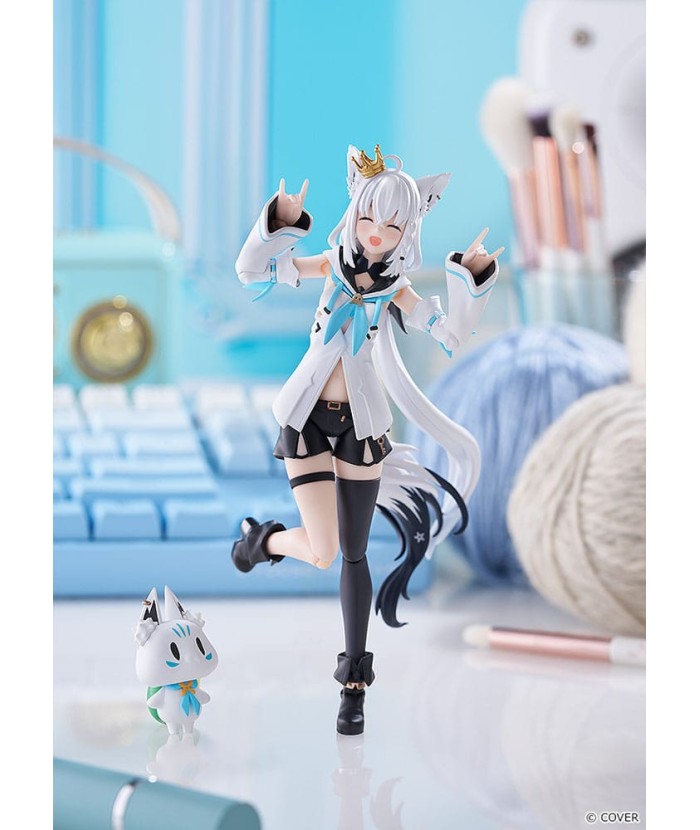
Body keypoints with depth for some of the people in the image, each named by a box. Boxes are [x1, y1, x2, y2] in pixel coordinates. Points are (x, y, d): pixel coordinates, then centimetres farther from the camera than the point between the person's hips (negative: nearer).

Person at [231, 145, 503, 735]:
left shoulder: (398, 291, -3)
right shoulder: (332, 265, -2)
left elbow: (452, 333, -17)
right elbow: (253, 271, -9)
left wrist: (472, 279, -29)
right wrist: (282, 222, -23)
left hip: (362, 424, 1)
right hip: (308, 419, -1)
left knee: (353, 555, 6)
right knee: (322, 553, -12)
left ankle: (356, 680, 17)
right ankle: (265, 537, 22)